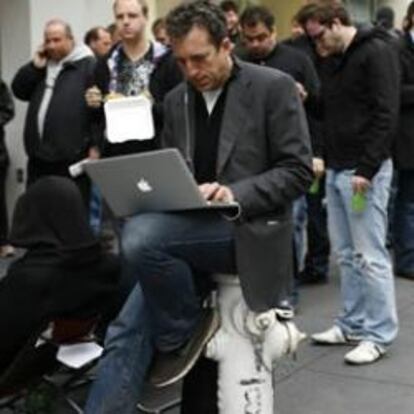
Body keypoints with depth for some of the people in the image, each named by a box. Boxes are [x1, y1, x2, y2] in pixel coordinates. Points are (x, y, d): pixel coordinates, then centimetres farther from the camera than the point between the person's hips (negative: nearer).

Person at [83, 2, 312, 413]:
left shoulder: (273, 87, -3)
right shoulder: (176, 100, 15)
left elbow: (298, 171, -7)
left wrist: (236, 195, -22)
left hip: (246, 227, -5)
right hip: (189, 228, 6)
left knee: (140, 236, -30)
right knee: (127, 331, -13)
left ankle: (182, 329, -6)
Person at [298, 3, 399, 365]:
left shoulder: (376, 52, -10)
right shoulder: (340, 61, 17)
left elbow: (386, 115, -17)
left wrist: (367, 168, -21)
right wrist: (328, 158, 11)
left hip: (363, 170, -9)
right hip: (337, 170, 9)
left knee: (370, 255, -4)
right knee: (346, 253, 12)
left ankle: (379, 335, 5)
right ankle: (352, 324, 22)